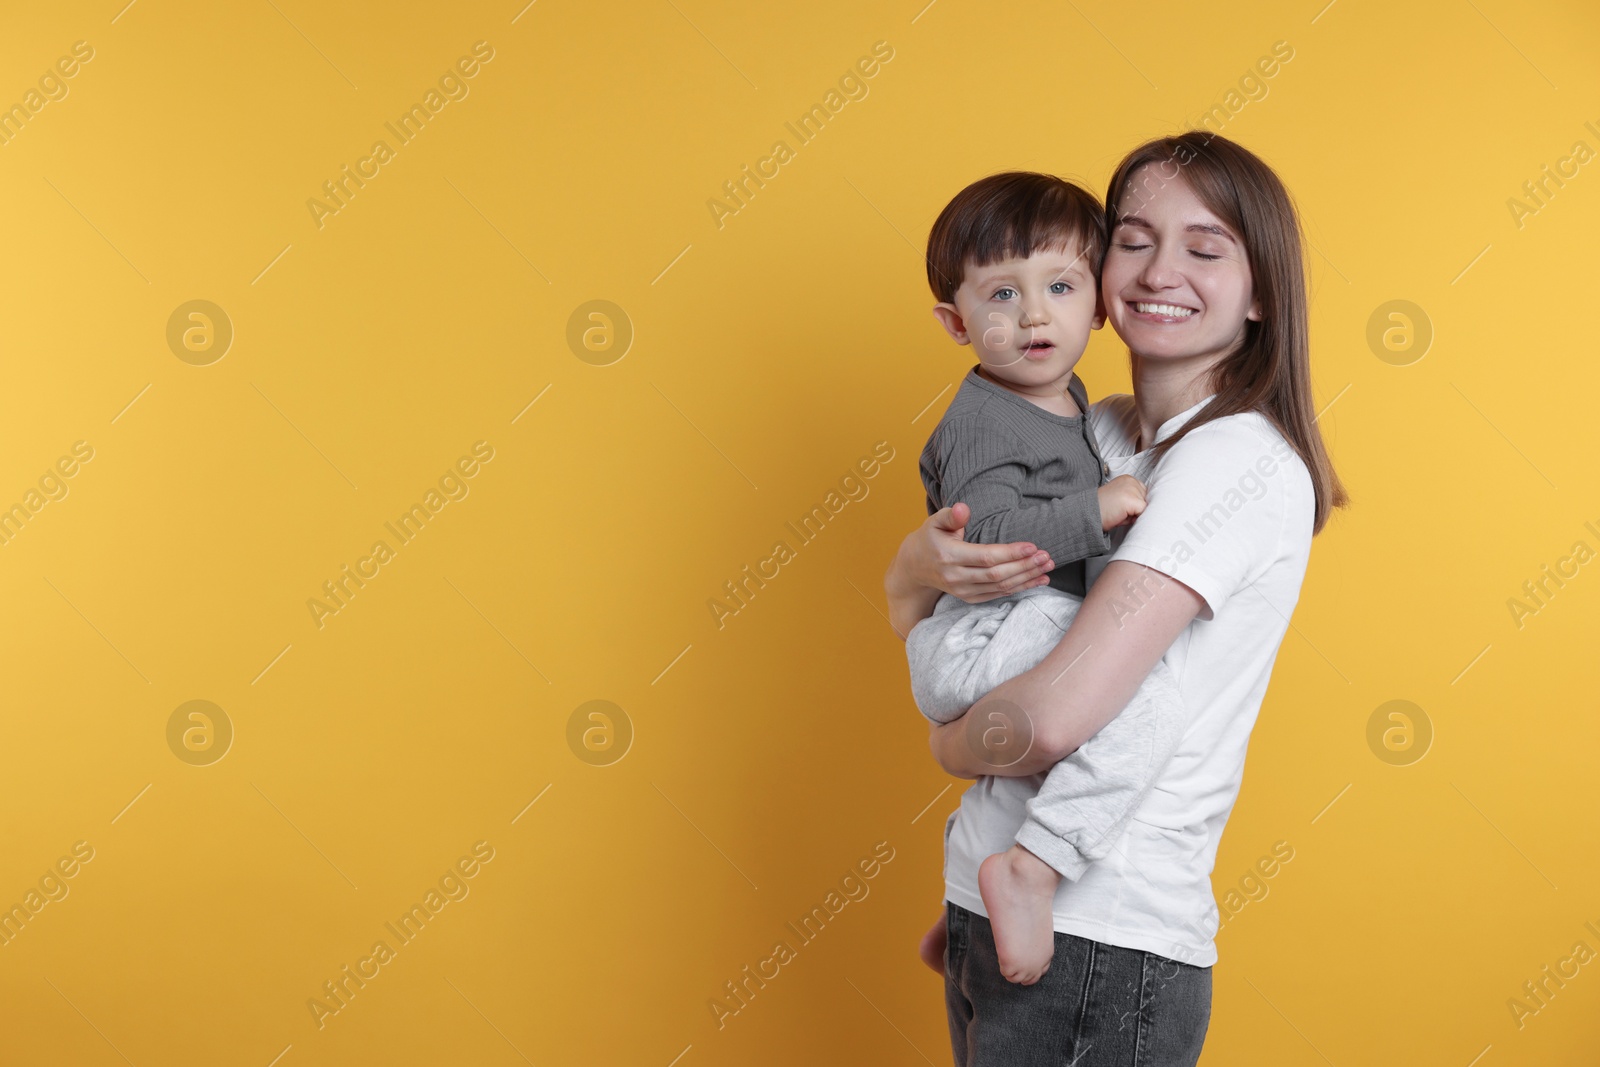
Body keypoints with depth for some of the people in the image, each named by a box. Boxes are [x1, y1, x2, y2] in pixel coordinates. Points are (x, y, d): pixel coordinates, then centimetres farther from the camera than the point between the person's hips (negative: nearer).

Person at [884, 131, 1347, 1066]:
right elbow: (908, 618, 9)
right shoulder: (1096, 431, 7)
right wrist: (920, 566, -13)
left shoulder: (1239, 459, -17)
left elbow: (1059, 716, -24)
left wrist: (950, 742, -4)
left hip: (1102, 944, -7)